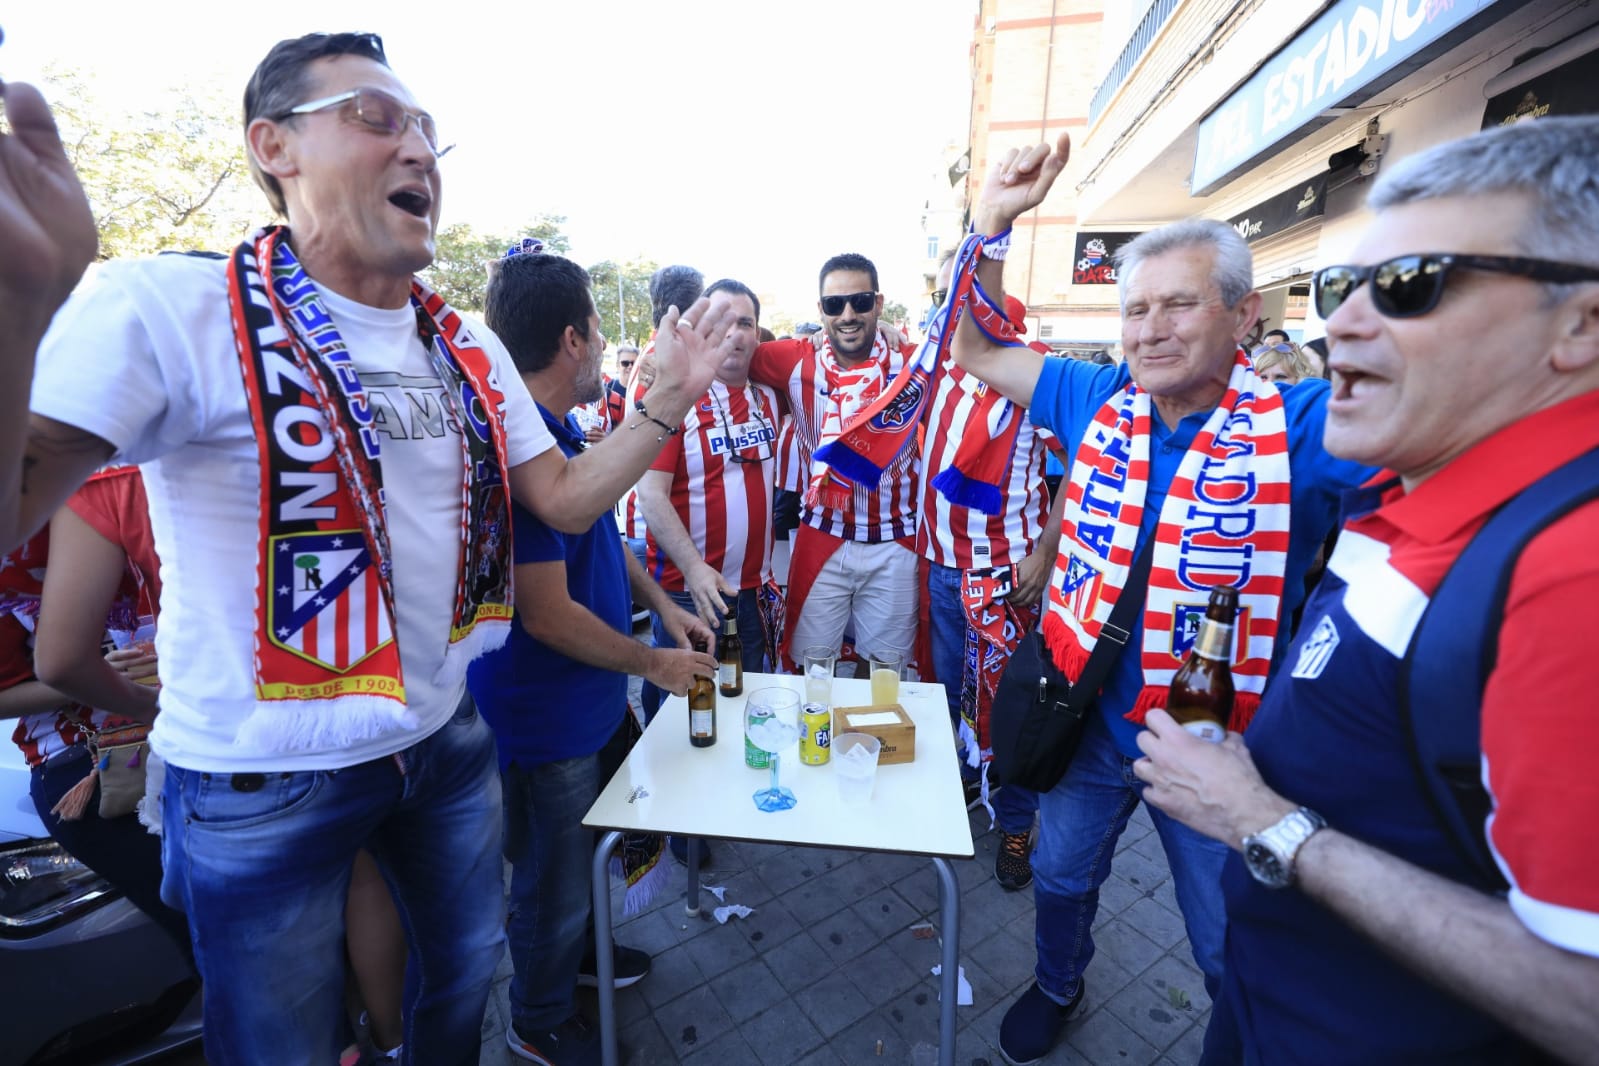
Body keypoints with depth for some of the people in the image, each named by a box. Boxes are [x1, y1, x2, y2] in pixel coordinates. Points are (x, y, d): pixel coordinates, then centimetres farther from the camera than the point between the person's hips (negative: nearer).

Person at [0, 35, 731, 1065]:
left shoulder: (470, 348, 1)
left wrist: (669, 401, -9)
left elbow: (566, 499, 1)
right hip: (263, 784, -5)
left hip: (446, 738, 6)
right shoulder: (171, 312, -17)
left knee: (468, 966, 28)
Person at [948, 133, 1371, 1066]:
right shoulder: (1098, 400, -5)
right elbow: (978, 348, 1)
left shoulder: (1302, 426, -18)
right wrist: (995, 221, -7)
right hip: (1085, 718, 4)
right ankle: (1058, 987, 59)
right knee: (1062, 875, 28)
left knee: (1234, 949, 21)